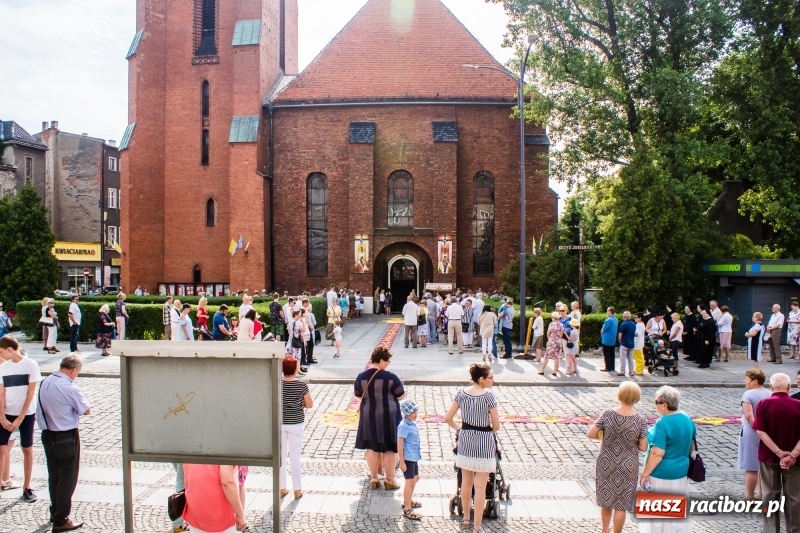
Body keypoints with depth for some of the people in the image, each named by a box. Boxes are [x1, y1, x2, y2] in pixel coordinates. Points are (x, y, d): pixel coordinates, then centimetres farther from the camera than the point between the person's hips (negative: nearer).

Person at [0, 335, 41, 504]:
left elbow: (30, 393, -11)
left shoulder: (31, 365, -10)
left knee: (27, 450, 6)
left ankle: (27, 488, 17)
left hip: (26, 414, -3)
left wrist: (20, 418, -13)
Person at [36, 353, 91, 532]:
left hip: (48, 435, 8)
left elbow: (40, 412, 11)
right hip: (66, 437, -8)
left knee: (54, 475, 21)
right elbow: (87, 411, -13)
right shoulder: (69, 387, -22)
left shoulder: (45, 383, 1)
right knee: (68, 478, 5)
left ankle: (55, 512, 37)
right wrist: (78, 408, 5)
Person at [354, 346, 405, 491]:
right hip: (388, 416, -3)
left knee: (372, 447, 15)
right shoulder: (390, 377, -17)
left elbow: (358, 395, 9)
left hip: (368, 416, 4)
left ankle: (373, 479, 23)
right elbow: (401, 396, -9)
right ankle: (389, 480, 17)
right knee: (389, 448, 9)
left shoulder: (360, 377, -5)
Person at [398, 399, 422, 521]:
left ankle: (408, 501, 40)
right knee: (410, 482, -3)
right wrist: (402, 462, -20)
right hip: (407, 458, -10)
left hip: (414, 457, 10)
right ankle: (407, 510, 6)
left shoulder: (412, 423, 6)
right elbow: (400, 445, -21)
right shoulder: (404, 426, -21)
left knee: (415, 478, 23)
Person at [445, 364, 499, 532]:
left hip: (465, 440, 5)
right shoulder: (488, 396, -18)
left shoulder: (461, 393, -5)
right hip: (484, 442, -5)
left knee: (466, 482, 19)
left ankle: (466, 519, 34)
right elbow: (496, 426, -10)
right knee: (480, 487, 5)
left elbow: (447, 418, 0)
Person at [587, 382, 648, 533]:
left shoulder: (608, 414, -15)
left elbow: (590, 434, -11)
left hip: (606, 464, 1)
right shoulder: (640, 420, -14)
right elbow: (643, 447, -10)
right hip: (627, 467, -1)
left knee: (606, 501, 21)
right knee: (621, 505, 11)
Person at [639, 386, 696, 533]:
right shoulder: (687, 419, 0)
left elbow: (657, 453, -25)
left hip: (661, 474, -8)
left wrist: (645, 473, -17)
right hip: (681, 471, 8)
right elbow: (691, 446, 13)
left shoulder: (663, 424, -24)